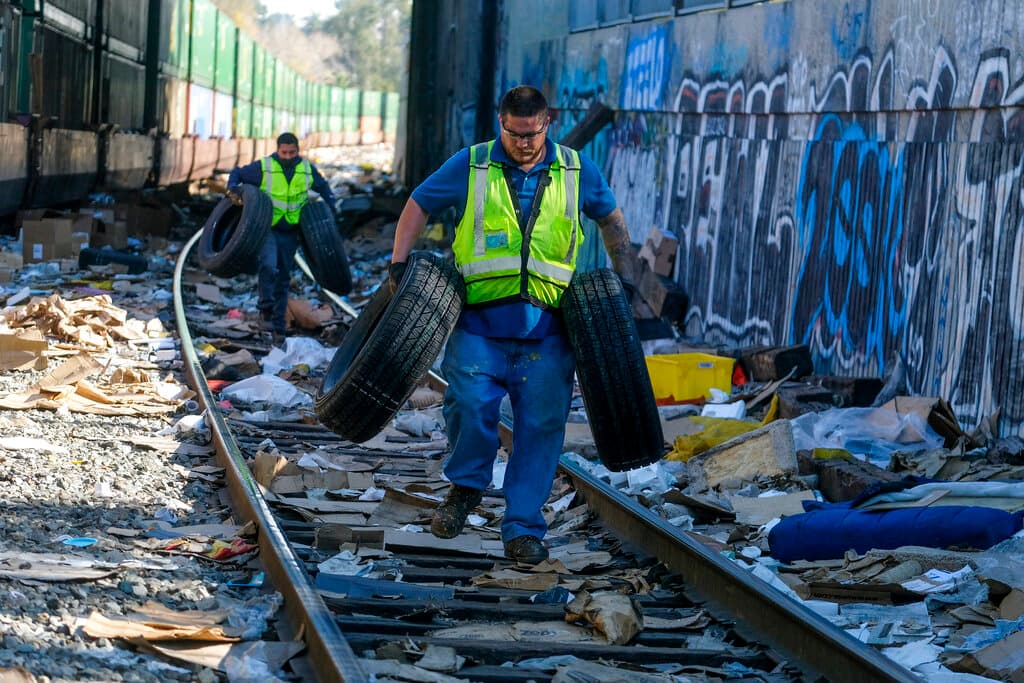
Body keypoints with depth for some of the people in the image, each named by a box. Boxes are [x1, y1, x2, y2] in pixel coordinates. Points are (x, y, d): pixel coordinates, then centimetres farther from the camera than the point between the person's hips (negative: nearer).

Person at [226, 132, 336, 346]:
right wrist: (232, 190, -18)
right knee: (268, 266, -29)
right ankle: (265, 310, -14)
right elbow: (237, 174, 1)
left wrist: (330, 210, 11)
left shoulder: (307, 170, 1)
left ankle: (278, 328, 14)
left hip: (289, 232, 4)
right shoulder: (263, 167, -11)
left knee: (283, 279, 8)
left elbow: (323, 187, 19)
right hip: (266, 229, -4)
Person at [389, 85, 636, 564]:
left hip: (546, 327, 1)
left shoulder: (576, 171, 8)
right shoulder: (471, 166, 3)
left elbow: (611, 218, 23)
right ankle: (466, 485, 15)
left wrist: (624, 277, 17)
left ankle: (523, 529, 8)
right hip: (479, 321, -1)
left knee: (541, 425, 0)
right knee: (469, 405, -14)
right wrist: (399, 262, 1)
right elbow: (419, 205, 12)